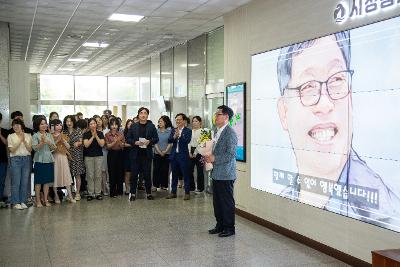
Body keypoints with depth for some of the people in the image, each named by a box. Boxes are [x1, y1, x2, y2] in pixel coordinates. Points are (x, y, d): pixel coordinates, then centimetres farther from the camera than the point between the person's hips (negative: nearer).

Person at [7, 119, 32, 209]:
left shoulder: (28, 136, 8)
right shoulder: (11, 136, 3)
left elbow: (30, 149, 2)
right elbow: (12, 150, -5)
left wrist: (24, 140, -10)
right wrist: (20, 140, -11)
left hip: (26, 159, 2)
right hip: (15, 159, -2)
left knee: (25, 182, 2)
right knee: (16, 182, -3)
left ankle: (23, 201, 11)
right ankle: (16, 203, 4)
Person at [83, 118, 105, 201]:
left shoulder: (100, 133, 5)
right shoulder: (86, 134, 2)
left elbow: (102, 144, -6)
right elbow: (86, 144, -10)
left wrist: (96, 135, -11)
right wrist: (92, 136, -12)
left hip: (99, 156, 1)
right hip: (89, 156, -1)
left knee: (98, 175, 1)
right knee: (90, 175, 0)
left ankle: (98, 193, 8)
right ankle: (91, 193, 6)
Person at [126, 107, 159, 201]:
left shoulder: (151, 126, 5)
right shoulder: (133, 126, 6)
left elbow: (156, 139, 5)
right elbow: (128, 139, 5)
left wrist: (150, 141, -14)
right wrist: (135, 142, -12)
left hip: (147, 154, 0)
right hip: (135, 154, 1)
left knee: (147, 174, 4)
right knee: (134, 174, 4)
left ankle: (148, 193, 14)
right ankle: (133, 193, 13)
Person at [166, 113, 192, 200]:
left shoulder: (188, 131, -3)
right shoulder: (173, 130, 10)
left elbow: (187, 141, -18)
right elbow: (169, 141, -1)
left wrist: (179, 135, -29)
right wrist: (174, 137, -19)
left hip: (183, 155, -5)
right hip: (174, 155, 5)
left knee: (186, 174, 1)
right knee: (174, 175, 12)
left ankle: (187, 193, 9)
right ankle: (173, 192, 20)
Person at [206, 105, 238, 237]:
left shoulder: (230, 133, -15)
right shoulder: (218, 132, 14)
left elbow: (231, 154, -21)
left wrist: (214, 158, -18)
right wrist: (209, 157, 7)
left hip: (225, 174, -9)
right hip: (216, 173, 9)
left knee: (227, 202, 1)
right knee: (217, 201, 15)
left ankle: (229, 228, 11)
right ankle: (220, 225, 26)